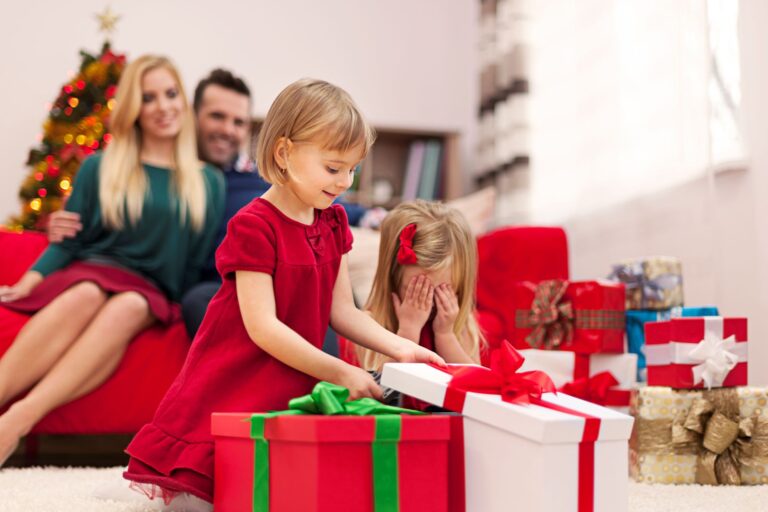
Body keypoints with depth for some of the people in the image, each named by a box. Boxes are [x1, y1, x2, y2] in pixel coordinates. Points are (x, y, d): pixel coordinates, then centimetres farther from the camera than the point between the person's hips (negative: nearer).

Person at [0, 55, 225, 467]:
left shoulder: (208, 182, 15)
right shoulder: (99, 168, 14)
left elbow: (199, 261, 13)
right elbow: (67, 242, 9)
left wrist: (178, 305, -2)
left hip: (152, 295, 0)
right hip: (88, 272, 0)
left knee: (129, 306, -37)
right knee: (88, 295, -37)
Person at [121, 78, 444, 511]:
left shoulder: (333, 222, 7)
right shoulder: (253, 226, -17)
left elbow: (342, 311, 7)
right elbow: (262, 327, -22)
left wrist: (399, 347, -8)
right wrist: (339, 372, -22)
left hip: (292, 389, 7)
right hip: (234, 388, -7)